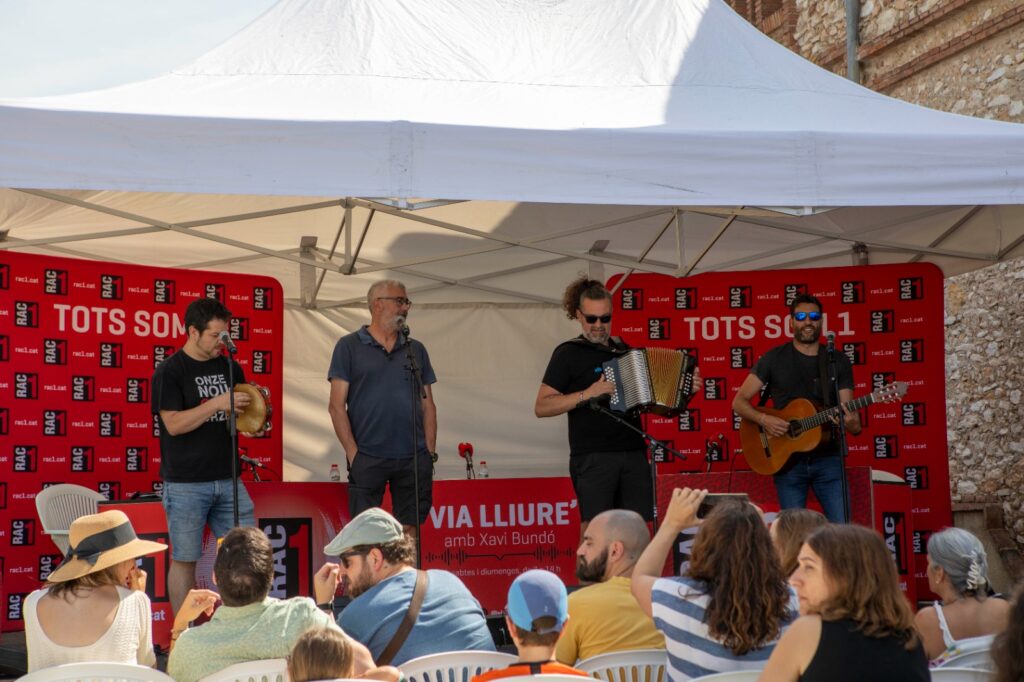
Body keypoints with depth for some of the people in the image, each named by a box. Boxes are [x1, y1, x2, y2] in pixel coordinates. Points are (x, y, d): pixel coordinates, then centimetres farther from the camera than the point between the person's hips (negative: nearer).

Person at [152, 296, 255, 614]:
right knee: (184, 560, 2)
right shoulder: (170, 371, -5)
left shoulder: (229, 368, 12)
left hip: (227, 478, 5)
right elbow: (173, 424, -14)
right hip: (186, 483, -5)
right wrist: (218, 403, -21)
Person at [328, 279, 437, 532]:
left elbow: (428, 405, 15)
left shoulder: (416, 350, 15)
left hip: (414, 458, 4)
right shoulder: (349, 347, 3)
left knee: (409, 532, 6)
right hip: (368, 459, -4)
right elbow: (337, 405, -2)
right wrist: (352, 453, -9)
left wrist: (430, 452, 5)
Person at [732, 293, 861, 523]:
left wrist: (852, 423, -18)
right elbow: (739, 402, 3)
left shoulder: (839, 362, 8)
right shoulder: (774, 359, 4)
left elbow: (854, 425, 6)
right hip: (787, 458, -1)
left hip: (827, 459, 1)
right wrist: (763, 419, -15)